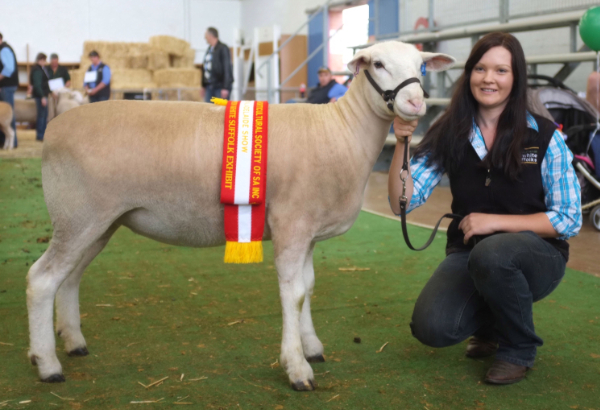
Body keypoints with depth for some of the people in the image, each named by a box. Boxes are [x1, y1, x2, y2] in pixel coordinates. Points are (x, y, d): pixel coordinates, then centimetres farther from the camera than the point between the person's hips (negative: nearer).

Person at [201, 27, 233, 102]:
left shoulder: (223, 49, -9)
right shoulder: (209, 50, 15)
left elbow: (227, 68, -14)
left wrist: (225, 88, -19)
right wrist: (203, 86, 21)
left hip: (220, 87, -8)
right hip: (209, 86, 8)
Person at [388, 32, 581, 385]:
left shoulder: (546, 137, -10)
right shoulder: (449, 135, -4)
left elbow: (569, 220, -10)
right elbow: (404, 202, -9)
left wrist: (495, 221, -20)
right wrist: (402, 144, -25)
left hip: (535, 254, -2)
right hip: (468, 253, 3)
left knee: (491, 253, -37)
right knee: (431, 327, -23)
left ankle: (519, 349, -7)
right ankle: (491, 322, 14)